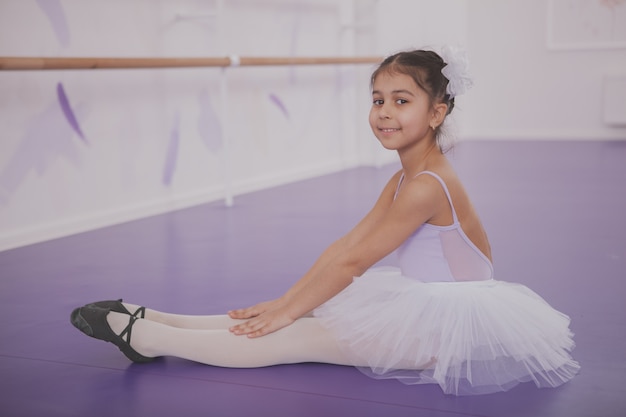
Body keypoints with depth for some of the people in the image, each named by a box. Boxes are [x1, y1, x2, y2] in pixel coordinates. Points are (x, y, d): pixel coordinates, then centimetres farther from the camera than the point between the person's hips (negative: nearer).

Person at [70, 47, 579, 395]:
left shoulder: (427, 186, -22)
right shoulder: (406, 179, 9)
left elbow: (352, 263, -19)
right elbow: (345, 245, 8)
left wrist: (286, 312, -12)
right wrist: (283, 303, 4)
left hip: (451, 330, -9)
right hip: (428, 313, 9)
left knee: (294, 338, -14)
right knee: (303, 318, 2)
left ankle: (145, 336, -10)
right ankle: (157, 320, 5)